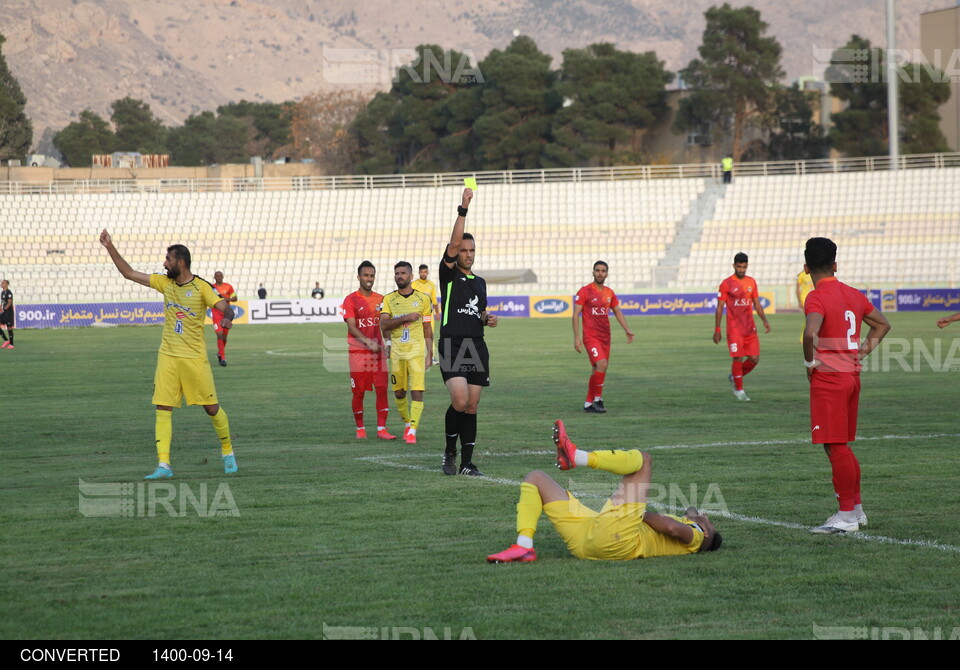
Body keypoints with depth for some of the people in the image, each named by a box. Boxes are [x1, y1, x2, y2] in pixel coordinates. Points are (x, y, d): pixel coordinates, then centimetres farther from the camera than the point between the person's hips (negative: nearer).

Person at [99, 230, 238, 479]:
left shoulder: (201, 287, -9)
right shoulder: (165, 283, 6)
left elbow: (225, 307, -19)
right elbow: (129, 273, 11)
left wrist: (227, 317, -42)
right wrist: (110, 248, 7)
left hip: (194, 357, -4)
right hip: (167, 356, 4)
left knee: (211, 407, 3)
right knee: (163, 408, -5)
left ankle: (228, 452, 25)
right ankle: (163, 465, -7)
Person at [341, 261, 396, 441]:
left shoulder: (380, 299, 11)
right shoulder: (351, 300, -2)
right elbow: (351, 327, -11)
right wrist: (368, 341, -23)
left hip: (378, 351, 3)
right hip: (358, 351, -3)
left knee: (382, 389, -4)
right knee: (359, 391, 2)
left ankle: (381, 428, -2)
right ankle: (360, 429, 14)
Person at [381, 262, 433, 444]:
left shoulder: (423, 299, 5)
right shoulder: (389, 299, 6)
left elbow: (428, 329, 8)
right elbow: (384, 325, -7)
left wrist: (429, 354, 4)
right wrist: (405, 318, -18)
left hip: (417, 349, -2)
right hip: (397, 351, 2)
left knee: (417, 391, -12)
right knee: (399, 393, 7)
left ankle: (412, 431, -14)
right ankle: (407, 423, 29)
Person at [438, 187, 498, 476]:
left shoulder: (480, 282, 19)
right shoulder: (448, 274, 1)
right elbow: (454, 242, -14)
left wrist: (488, 319, 8)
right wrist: (463, 210, -20)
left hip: (477, 347, 5)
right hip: (452, 345, -5)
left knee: (472, 406, 2)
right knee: (460, 401, -19)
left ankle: (467, 462, 6)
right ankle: (450, 451, 2)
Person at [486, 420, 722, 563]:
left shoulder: (693, 535, 16)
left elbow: (671, 527, -9)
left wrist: (635, 511, -1)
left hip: (614, 538, -8)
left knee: (641, 458, -3)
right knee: (536, 478, 11)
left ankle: (577, 457, -23)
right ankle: (524, 547, -13)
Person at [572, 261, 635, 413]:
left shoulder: (609, 293, 11)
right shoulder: (585, 292, -7)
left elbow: (617, 312, 20)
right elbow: (576, 314, -8)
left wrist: (627, 330, 7)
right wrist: (576, 337, -15)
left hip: (605, 337, 6)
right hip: (591, 336, -6)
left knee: (598, 371, 10)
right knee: (601, 364, -22)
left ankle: (588, 403, 21)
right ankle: (597, 399, -12)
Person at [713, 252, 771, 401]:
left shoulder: (751, 282, 10)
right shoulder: (726, 284, -4)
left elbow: (757, 304, 16)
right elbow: (720, 307, -2)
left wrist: (765, 320, 1)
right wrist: (717, 329, -4)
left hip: (750, 328, 5)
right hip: (734, 329, -5)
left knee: (754, 359, 1)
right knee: (738, 358, -8)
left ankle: (734, 377, 25)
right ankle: (739, 390, 5)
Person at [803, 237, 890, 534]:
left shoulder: (817, 298, -14)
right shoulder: (853, 294, 11)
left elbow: (811, 333, -32)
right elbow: (882, 324, 23)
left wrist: (810, 362, -16)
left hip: (828, 378, -8)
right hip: (852, 376, 8)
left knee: (836, 448, -3)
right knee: (842, 447, 17)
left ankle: (847, 517, -1)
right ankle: (856, 509, 22)